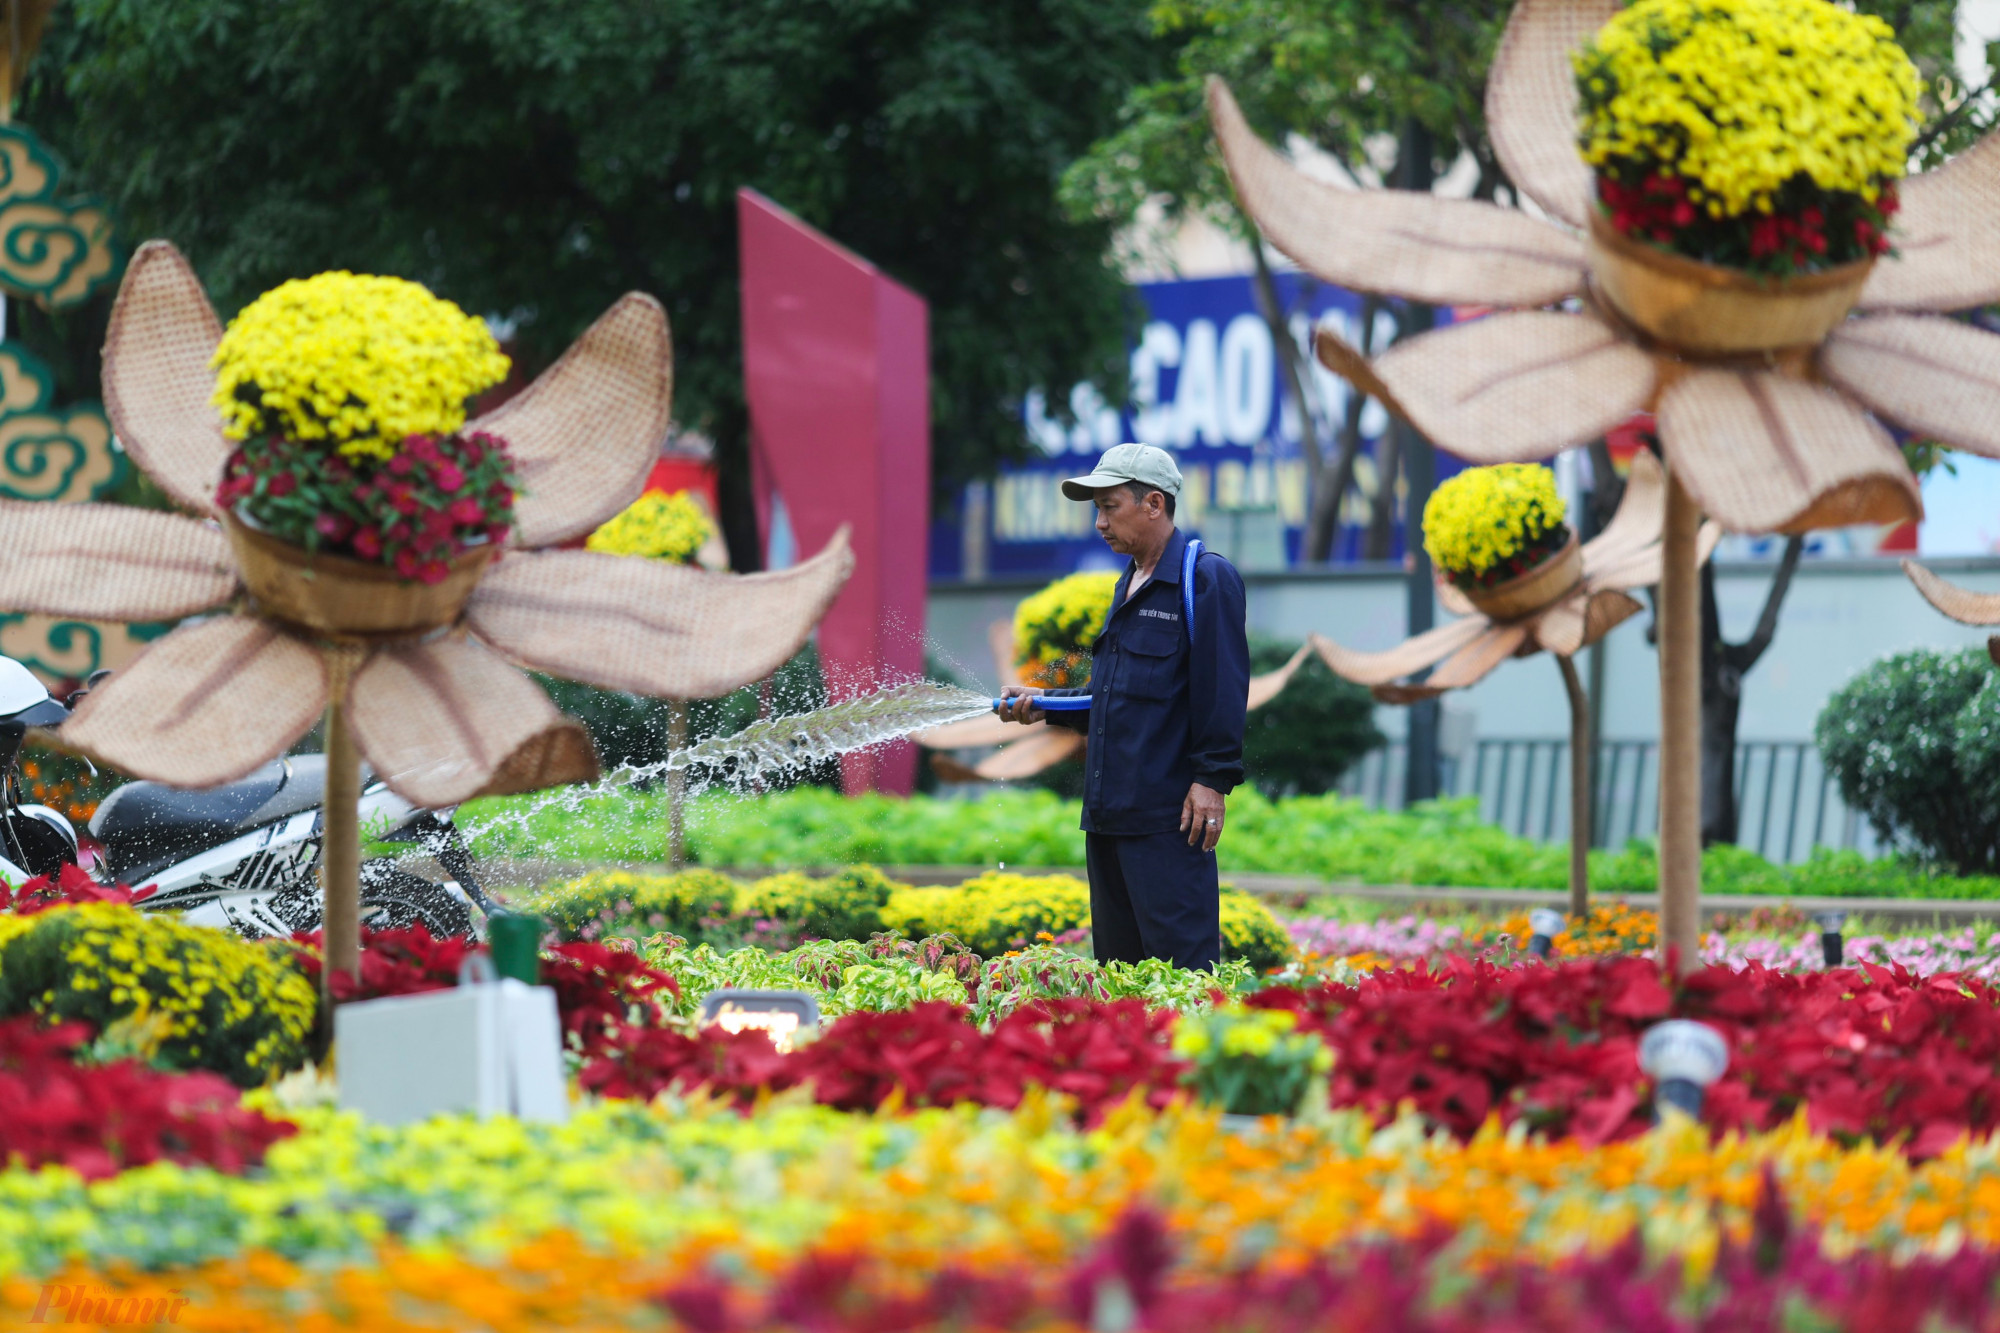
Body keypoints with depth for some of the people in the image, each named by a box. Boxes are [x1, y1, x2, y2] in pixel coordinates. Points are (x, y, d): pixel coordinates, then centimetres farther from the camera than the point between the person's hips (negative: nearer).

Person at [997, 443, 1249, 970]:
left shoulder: (1206, 579, -8)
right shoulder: (1129, 586, 20)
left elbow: (1222, 689, -14)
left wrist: (1213, 779, -19)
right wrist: (1043, 706, 14)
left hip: (1168, 815, -9)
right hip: (1110, 813, 9)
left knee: (1181, 967, -11)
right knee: (1117, 961, 11)